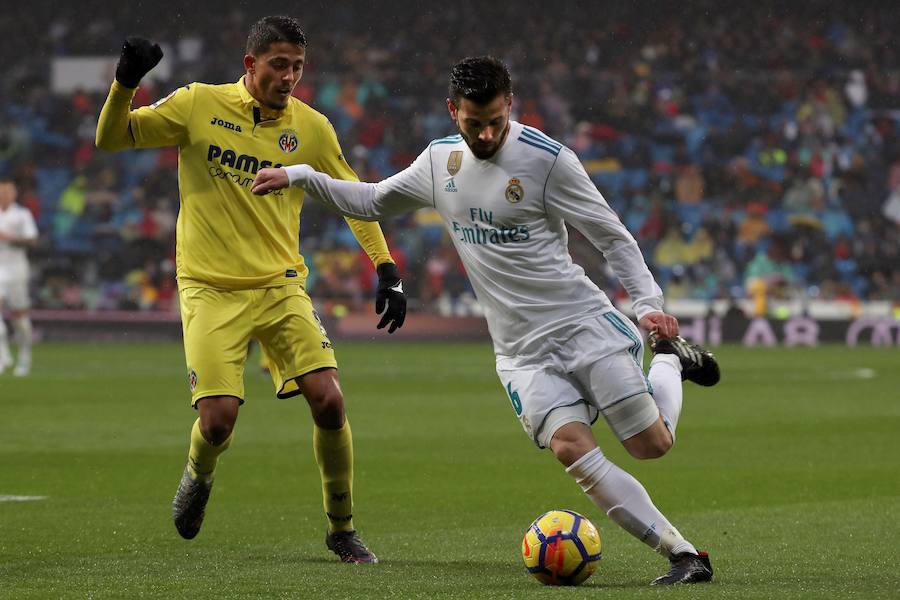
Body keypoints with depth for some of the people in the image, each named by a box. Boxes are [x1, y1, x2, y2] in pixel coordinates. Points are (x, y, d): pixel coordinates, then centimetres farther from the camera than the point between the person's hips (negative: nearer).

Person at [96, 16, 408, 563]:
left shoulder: (311, 127, 2)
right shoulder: (199, 105, -3)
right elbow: (112, 138, 0)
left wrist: (387, 271, 3)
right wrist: (125, 85, -19)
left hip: (281, 284, 2)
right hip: (210, 290, -2)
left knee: (329, 399, -14)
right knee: (218, 419, -14)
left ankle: (342, 529, 6)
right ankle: (198, 477, 24)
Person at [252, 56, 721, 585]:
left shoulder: (547, 159, -9)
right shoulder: (439, 163, 9)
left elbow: (614, 237, -5)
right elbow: (372, 203, 26)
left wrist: (649, 302, -18)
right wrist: (300, 176, 18)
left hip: (584, 323, -4)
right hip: (522, 352, 4)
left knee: (653, 444, -7)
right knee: (570, 446, -21)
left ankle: (670, 363, 29)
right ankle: (684, 556, -18)